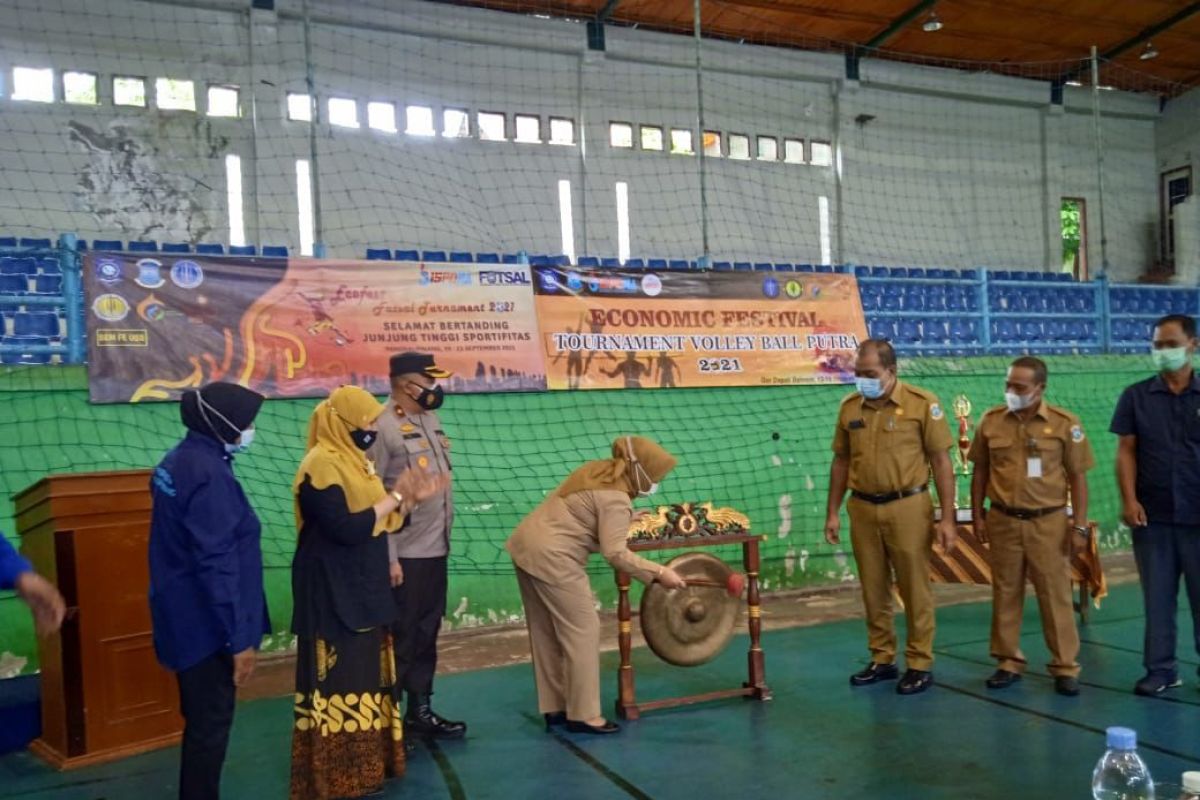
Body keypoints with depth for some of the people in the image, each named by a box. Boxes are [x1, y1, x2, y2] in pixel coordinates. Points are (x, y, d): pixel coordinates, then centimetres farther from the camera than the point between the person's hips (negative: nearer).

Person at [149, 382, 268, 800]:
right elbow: (216, 563, -25)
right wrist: (239, 637, -21)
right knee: (211, 723, 2)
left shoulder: (178, 461, 8)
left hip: (187, 616, 10)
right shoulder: (210, 473, -23)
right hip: (207, 623, -10)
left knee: (200, 718, 21)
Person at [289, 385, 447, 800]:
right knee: (339, 682, -3)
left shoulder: (355, 462, 13)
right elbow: (347, 528, -26)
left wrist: (412, 498, 3)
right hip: (333, 596, -10)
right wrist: (395, 495, -18)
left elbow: (381, 521, 17)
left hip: (363, 591, 10)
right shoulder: (321, 466, -17)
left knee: (366, 675, 15)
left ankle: (365, 766, 27)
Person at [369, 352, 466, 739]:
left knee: (426, 634, 16)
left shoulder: (430, 419, 10)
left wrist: (446, 534, 15)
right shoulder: (382, 427, -15)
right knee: (401, 638, 2)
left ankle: (419, 710, 29)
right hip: (405, 554, -8)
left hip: (435, 548, 8)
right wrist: (388, 558, -19)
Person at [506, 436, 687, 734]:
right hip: (552, 558, -10)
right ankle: (583, 715, 3)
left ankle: (554, 708, 23)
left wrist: (630, 519, 20)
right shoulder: (616, 499, -16)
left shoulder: (597, 470, 10)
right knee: (583, 631, -2)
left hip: (526, 545, 10)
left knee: (546, 633, 14)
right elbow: (615, 553, -21)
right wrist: (659, 572, -15)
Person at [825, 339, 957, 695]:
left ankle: (920, 664, 17)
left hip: (907, 507, -4)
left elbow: (941, 461, -6)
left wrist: (947, 517, -9)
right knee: (873, 589, 12)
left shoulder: (922, 403, -7)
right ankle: (882, 659, 25)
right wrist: (832, 512, 10)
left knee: (914, 589, 5)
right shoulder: (849, 407, 5)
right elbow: (841, 461, 12)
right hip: (863, 509, 4)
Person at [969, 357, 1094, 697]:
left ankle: (1065, 667, 15)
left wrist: (1080, 525, -5)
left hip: (1048, 522, -2)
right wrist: (977, 516, 5)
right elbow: (980, 472, 8)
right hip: (1003, 521, 2)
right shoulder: (991, 421, 1)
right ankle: (1009, 662, 21)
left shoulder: (1065, 423, -5)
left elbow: (1078, 477, -2)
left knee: (1056, 595, 4)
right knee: (1005, 593, 9)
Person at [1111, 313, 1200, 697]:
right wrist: (1129, 499, -7)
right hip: (1153, 517, 1)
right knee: (1157, 596, 7)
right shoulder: (1136, 396, 4)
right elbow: (1127, 451, 3)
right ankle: (1161, 668, 16)